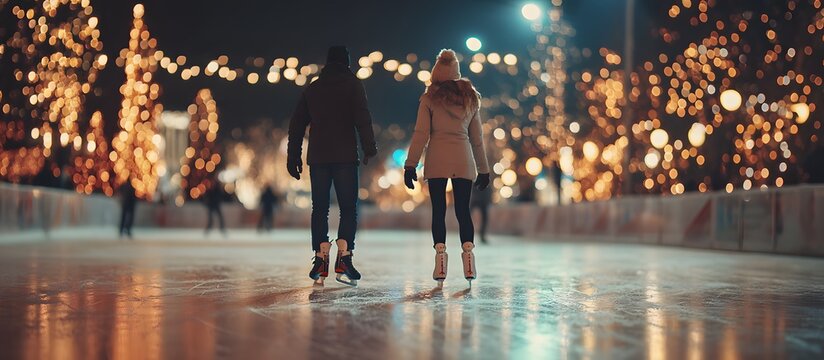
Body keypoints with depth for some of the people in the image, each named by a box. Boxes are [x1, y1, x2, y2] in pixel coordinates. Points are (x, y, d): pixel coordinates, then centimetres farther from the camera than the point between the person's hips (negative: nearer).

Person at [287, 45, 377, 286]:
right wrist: (369, 148, -9)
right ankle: (343, 260, -10)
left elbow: (297, 124, 14)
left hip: (317, 158, 3)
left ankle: (321, 260, 2)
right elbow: (362, 118, -10)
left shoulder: (312, 88, 16)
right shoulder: (352, 84, 4)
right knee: (349, 208, 1)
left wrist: (293, 157, 17)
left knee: (320, 208, 8)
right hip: (345, 157, -3)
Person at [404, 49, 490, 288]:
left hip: (437, 161, -2)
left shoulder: (430, 98, 1)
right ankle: (468, 256, -5)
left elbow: (421, 134, -4)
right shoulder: (470, 98, 11)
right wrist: (483, 169, 20)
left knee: (438, 211, 2)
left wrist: (410, 165, -1)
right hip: (464, 161, 2)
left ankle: (441, 259, -5)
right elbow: (477, 137, 15)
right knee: (463, 210, 7)